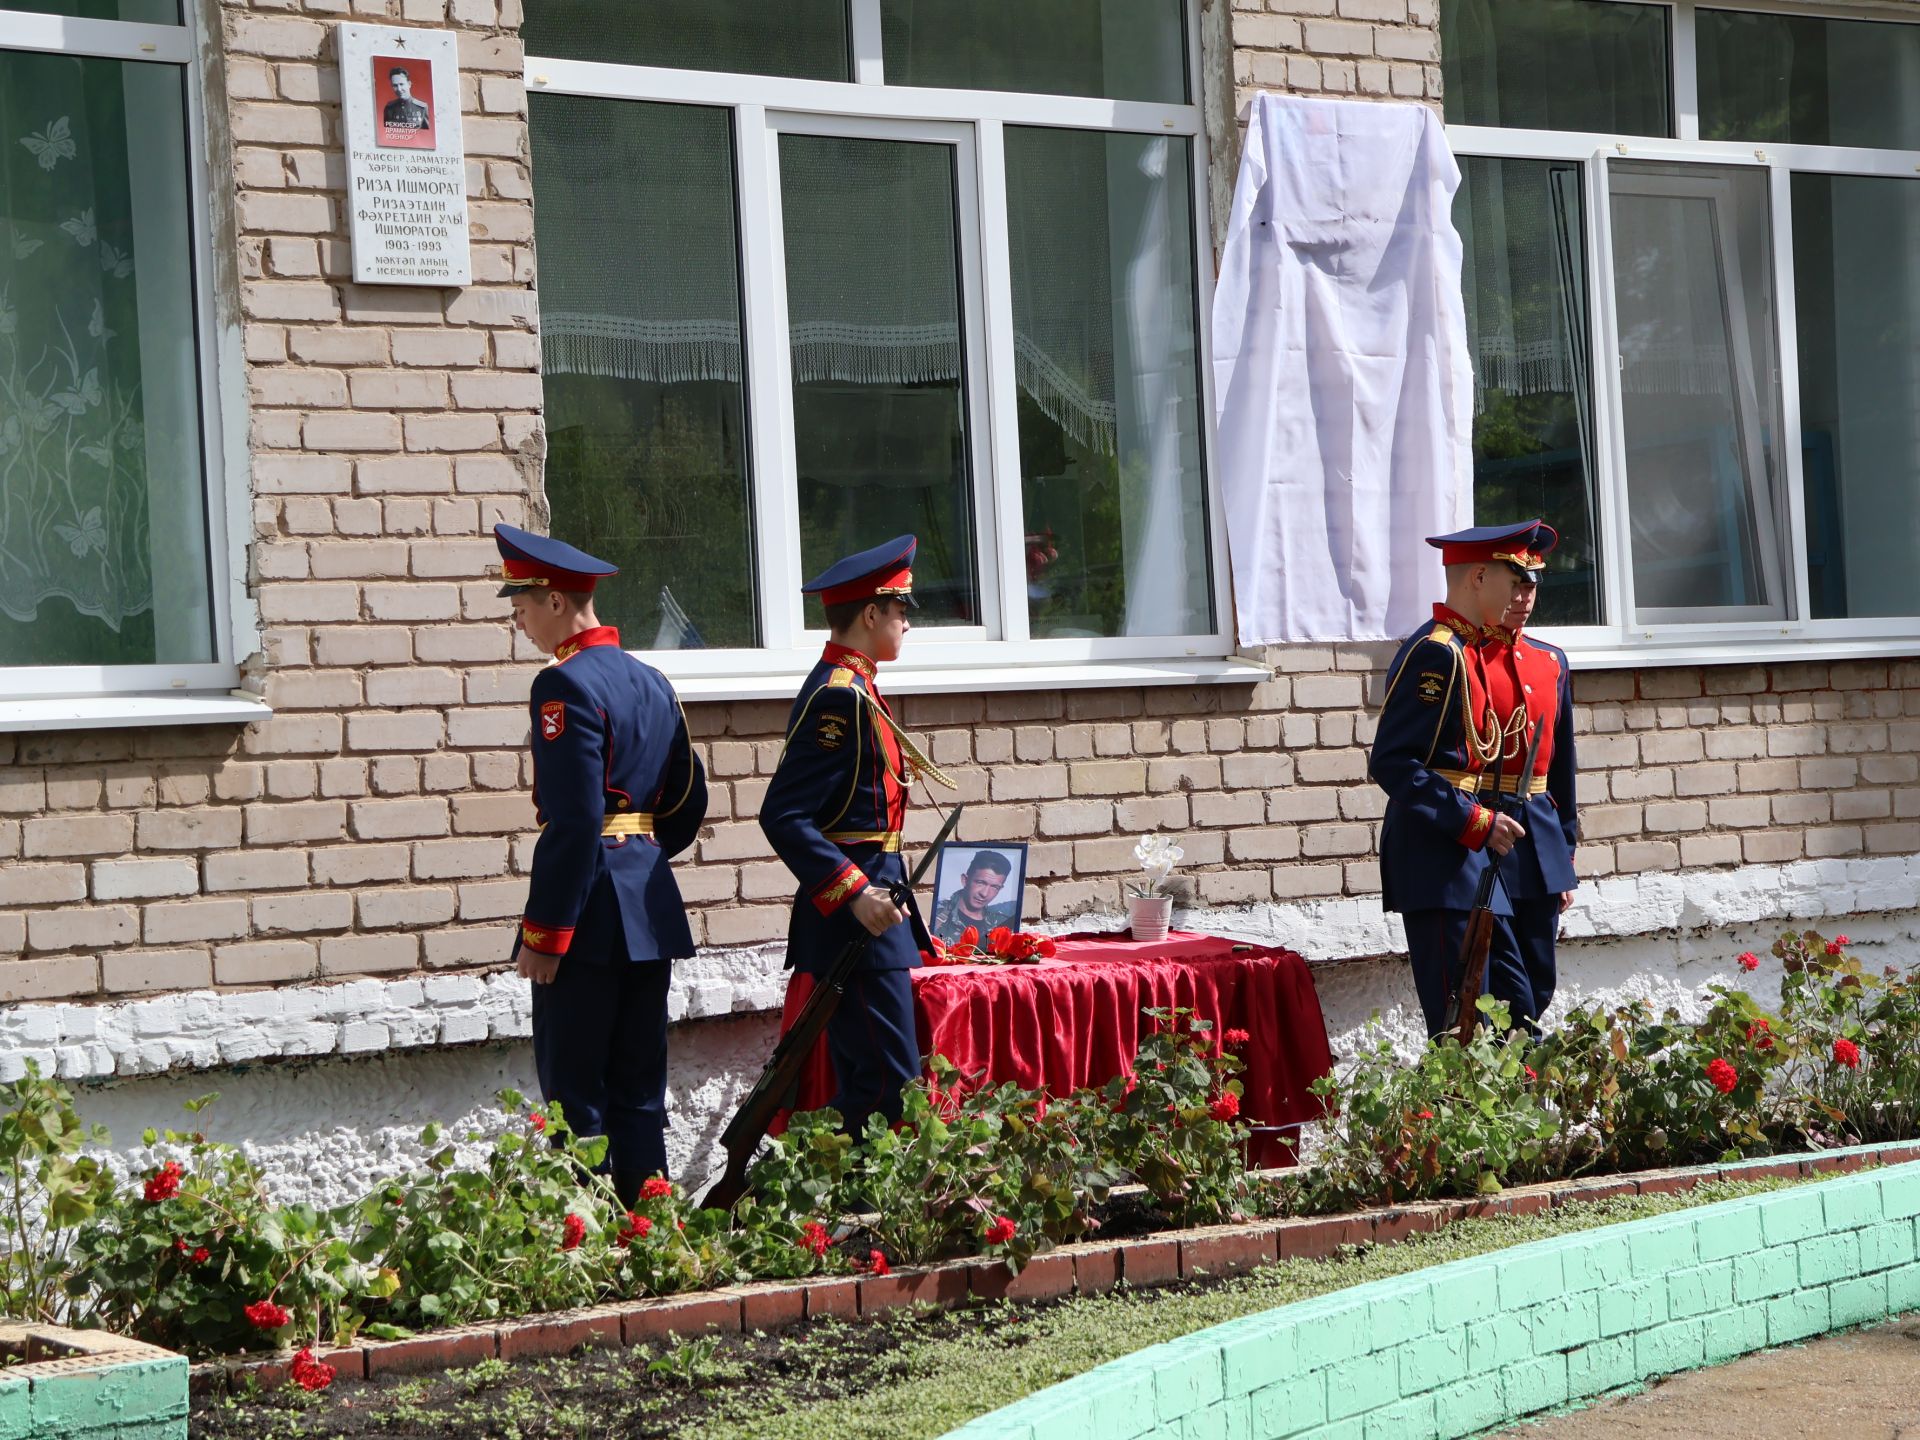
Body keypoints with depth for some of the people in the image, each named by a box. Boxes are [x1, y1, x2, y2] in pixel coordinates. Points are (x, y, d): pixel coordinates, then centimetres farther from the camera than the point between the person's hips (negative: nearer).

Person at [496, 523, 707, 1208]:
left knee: (574, 1095, -3)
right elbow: (689, 802, 19)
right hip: (652, 911, 9)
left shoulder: (566, 685, -14)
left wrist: (542, 933, -17)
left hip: (591, 916, -8)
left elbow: (573, 823, -20)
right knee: (638, 1088, 12)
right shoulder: (651, 681, 13)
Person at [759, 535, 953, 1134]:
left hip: (872, 906, 11)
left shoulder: (853, 687, 16)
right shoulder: (839, 698, -16)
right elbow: (783, 817, -22)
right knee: (888, 1083, -12)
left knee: (866, 1081, 11)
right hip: (855, 919, -11)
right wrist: (855, 895, -25)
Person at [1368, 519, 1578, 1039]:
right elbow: (1392, 763, -16)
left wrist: (1563, 858, 19)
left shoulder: (1546, 662, 15)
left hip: (1532, 865, 8)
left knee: (1529, 1011, 9)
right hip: (1453, 862, -8)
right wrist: (1474, 822, -19)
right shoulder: (1436, 655, -11)